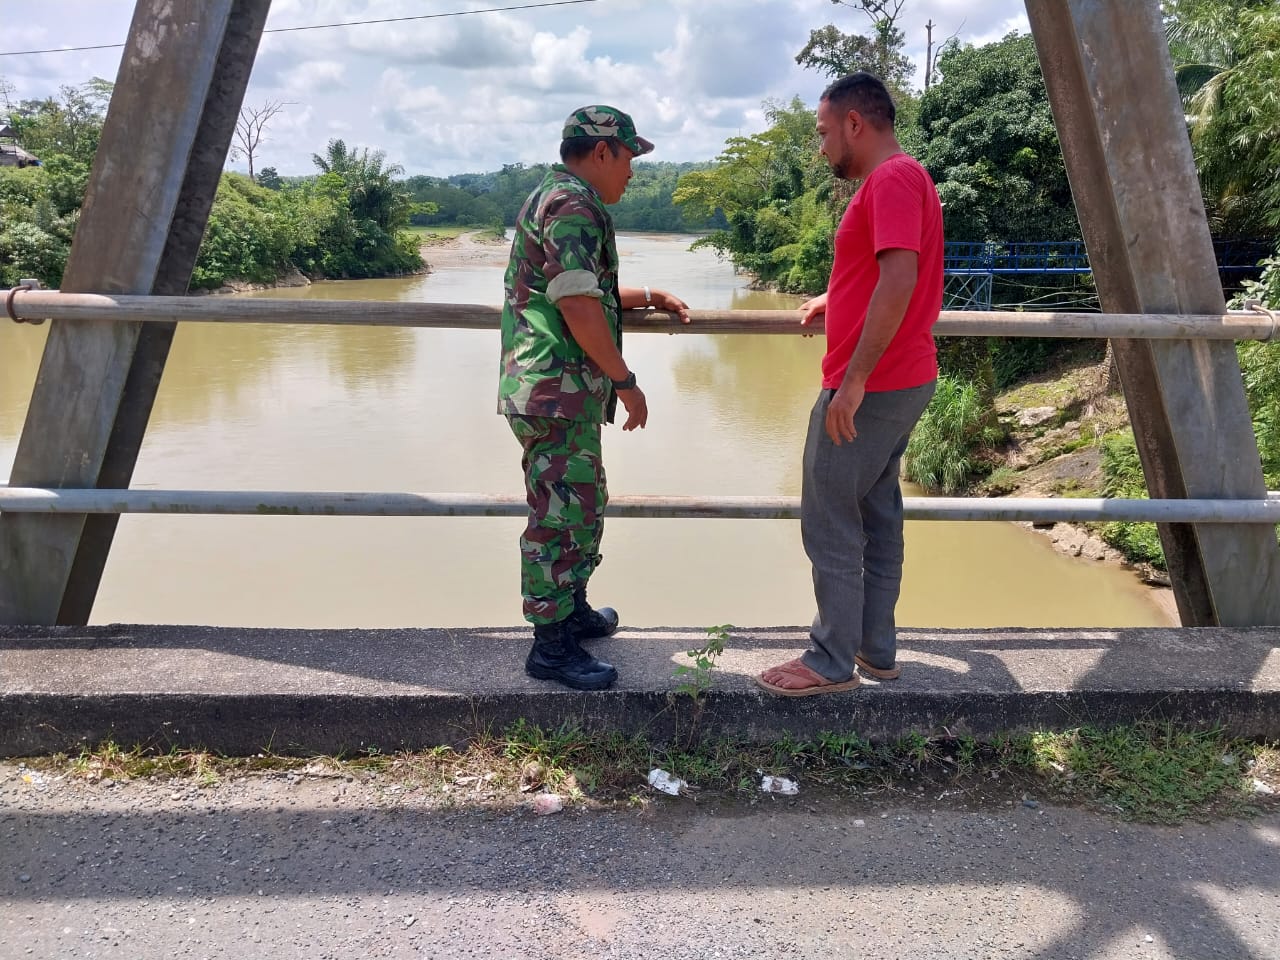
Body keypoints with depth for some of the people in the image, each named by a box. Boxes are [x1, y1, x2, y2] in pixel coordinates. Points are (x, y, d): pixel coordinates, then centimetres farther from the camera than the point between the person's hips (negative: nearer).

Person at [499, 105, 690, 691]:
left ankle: (572, 610, 33)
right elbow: (577, 304, -22)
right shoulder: (574, 203, -13)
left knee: (582, 505, 20)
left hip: (557, 389, 11)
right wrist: (625, 380, -16)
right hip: (558, 390, -11)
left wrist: (647, 298, 28)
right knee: (564, 513, -5)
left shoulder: (553, 197, 22)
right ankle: (551, 645, 4)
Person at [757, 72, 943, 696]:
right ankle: (876, 649, 24)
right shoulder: (905, 178, 17)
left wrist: (854, 378, -27)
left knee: (829, 522, -3)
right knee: (877, 515, 14)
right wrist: (834, 301, 21)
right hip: (905, 381, 10)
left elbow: (899, 279, -27)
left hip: (869, 388, -10)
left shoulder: (891, 180, -15)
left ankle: (832, 663, 7)